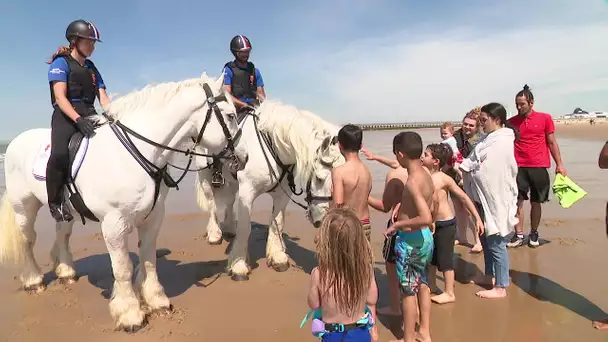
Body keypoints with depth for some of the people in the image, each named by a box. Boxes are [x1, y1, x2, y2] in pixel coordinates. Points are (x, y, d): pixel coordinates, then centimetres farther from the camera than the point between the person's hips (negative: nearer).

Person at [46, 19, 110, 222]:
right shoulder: (61, 63, 3)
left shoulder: (92, 68, 22)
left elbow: (103, 97, 14)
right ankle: (55, 202, -15)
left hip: (90, 115, 7)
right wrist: (77, 119, -27)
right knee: (60, 154, -32)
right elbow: (60, 98, -10)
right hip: (66, 116, -6)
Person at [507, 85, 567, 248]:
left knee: (536, 202, 9)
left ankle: (534, 233, 23)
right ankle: (519, 235, 6)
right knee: (518, 201, -2)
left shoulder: (545, 118, 1)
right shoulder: (511, 122, 4)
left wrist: (559, 164, 3)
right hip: (519, 167, 1)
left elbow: (552, 143, 5)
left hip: (539, 167, 0)